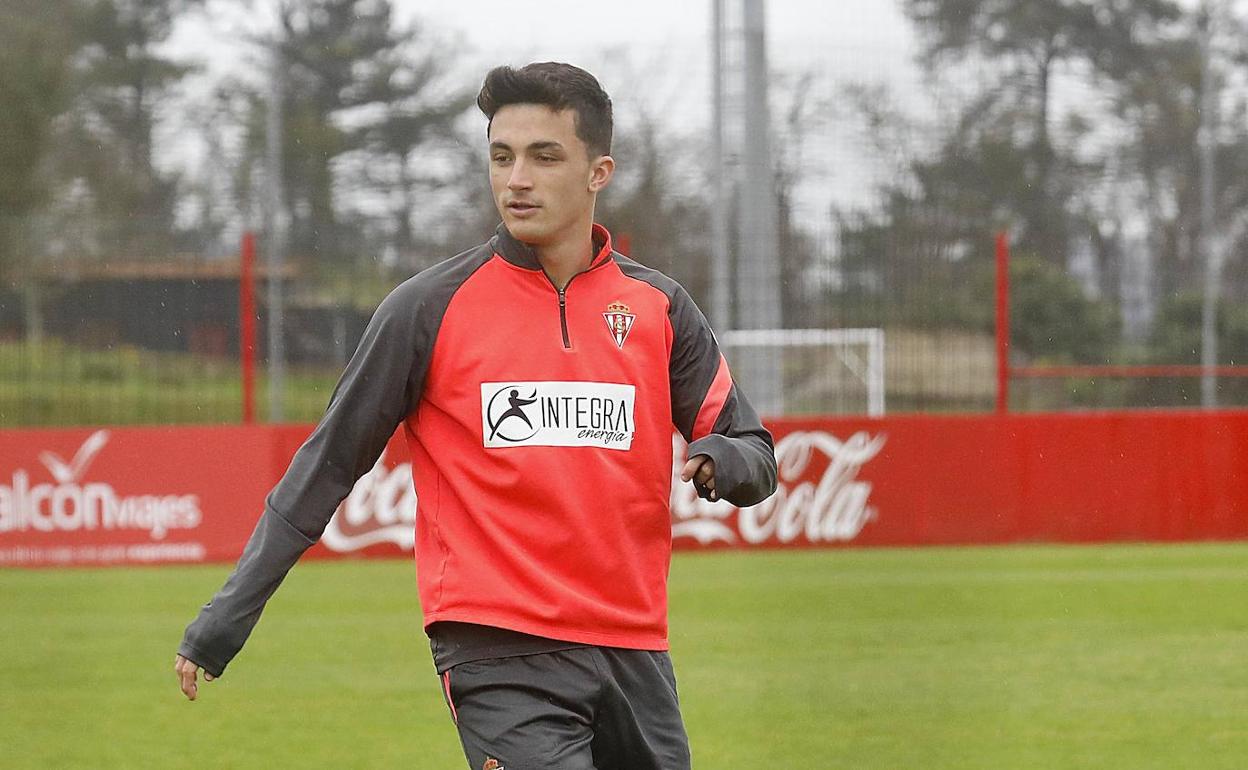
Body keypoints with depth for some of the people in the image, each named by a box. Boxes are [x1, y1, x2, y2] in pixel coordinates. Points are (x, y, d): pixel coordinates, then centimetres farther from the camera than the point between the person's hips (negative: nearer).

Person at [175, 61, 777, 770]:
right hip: (499, 652, -4)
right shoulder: (428, 309, 0)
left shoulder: (659, 307, 8)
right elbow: (326, 468, 3)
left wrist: (723, 462, -14)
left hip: (634, 651, 4)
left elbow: (756, 459, 11)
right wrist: (221, 624, 0)